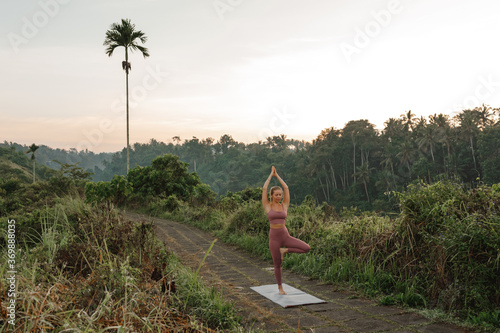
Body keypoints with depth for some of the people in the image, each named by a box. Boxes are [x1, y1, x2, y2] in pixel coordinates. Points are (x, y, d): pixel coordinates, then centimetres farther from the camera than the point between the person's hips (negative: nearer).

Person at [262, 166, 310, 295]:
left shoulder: (284, 206, 6)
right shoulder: (268, 206, 0)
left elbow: (286, 188, 6)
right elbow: (264, 189, -5)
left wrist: (277, 175, 12)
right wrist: (271, 175, 5)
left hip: (285, 236, 3)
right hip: (274, 237, -3)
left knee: (307, 248, -14)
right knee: (277, 265, 4)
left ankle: (285, 250, 5)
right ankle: (280, 287, 26)